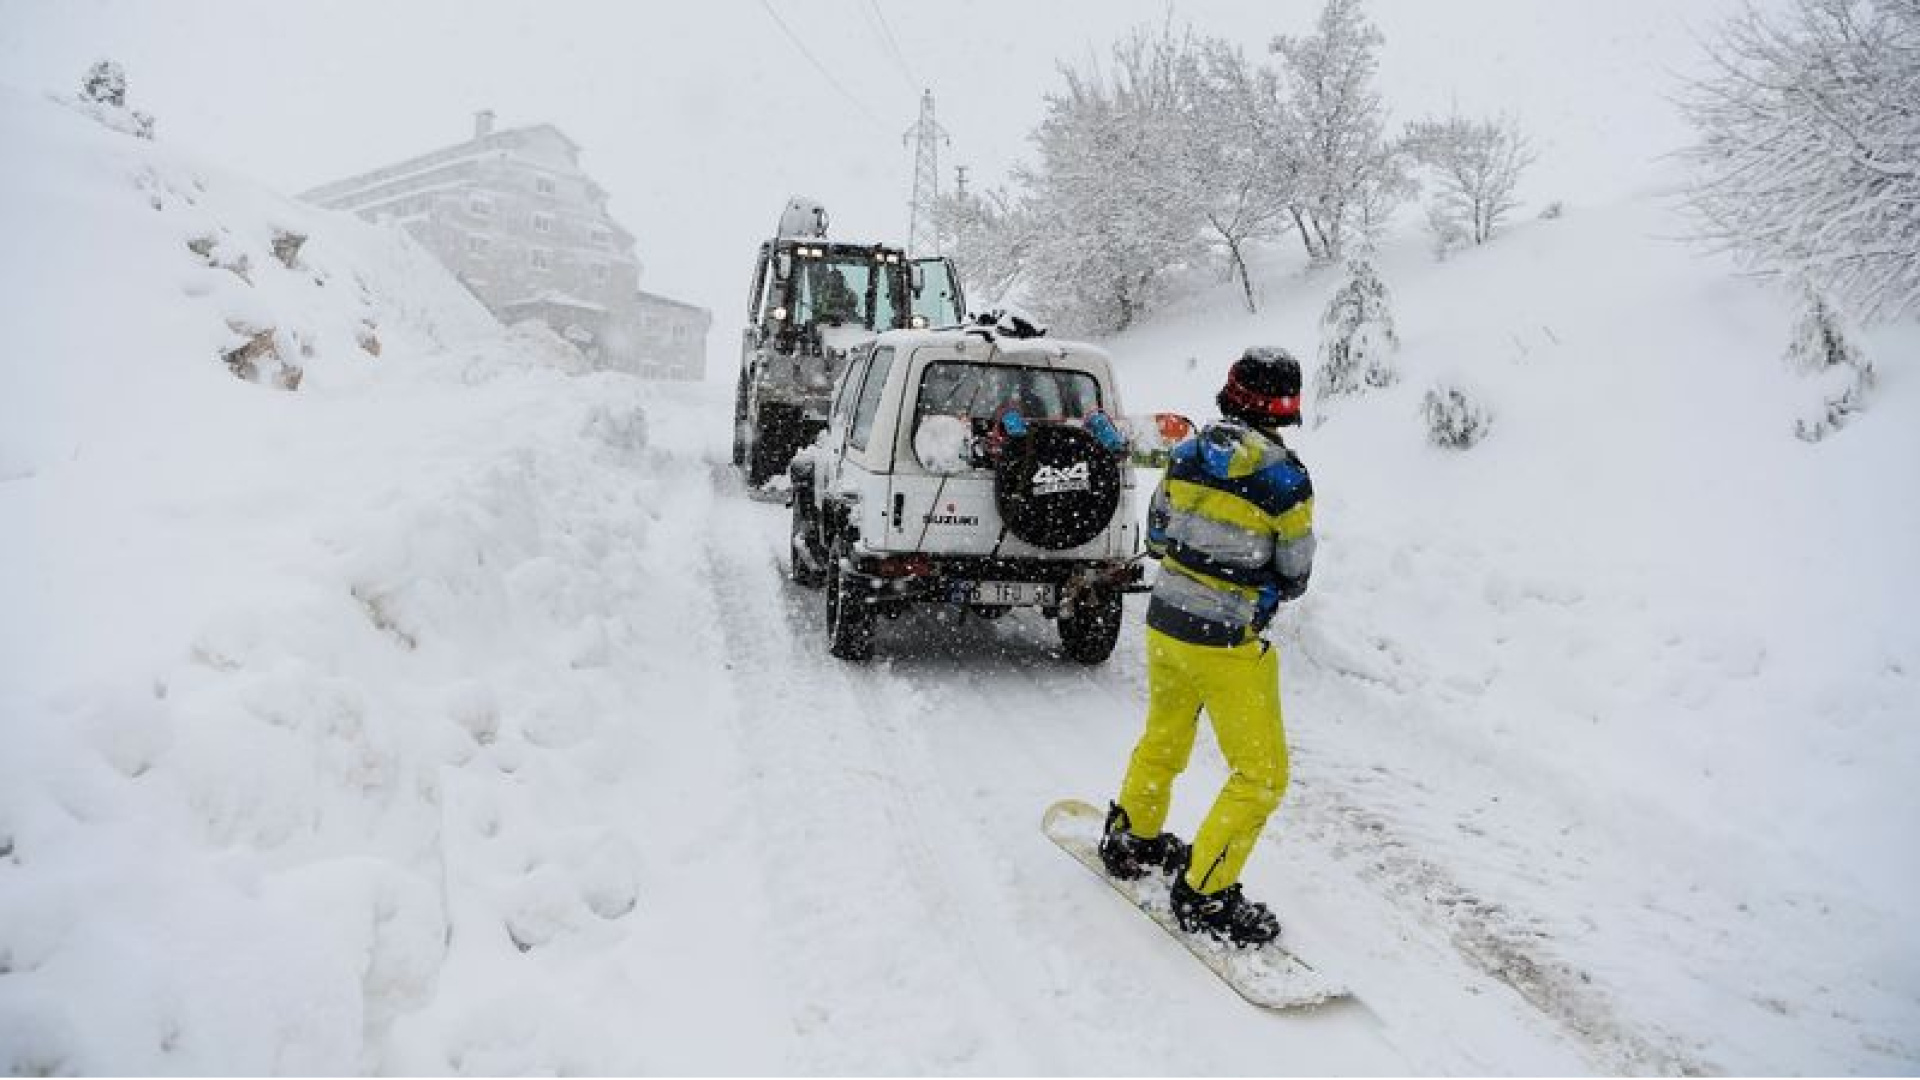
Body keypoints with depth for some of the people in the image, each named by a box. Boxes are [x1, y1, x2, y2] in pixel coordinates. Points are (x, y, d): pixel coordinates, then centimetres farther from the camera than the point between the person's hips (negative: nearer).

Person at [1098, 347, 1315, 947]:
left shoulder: (1185, 454, -1)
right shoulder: (1284, 477, -16)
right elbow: (1293, 578, -6)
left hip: (1164, 623, 6)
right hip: (1227, 644, -6)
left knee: (1163, 739, 28)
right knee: (1262, 774, 8)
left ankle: (1131, 840, 44)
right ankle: (1204, 894, 10)